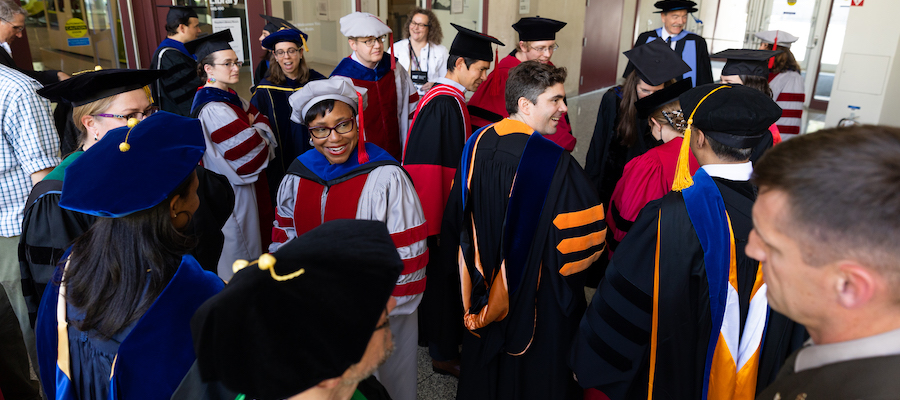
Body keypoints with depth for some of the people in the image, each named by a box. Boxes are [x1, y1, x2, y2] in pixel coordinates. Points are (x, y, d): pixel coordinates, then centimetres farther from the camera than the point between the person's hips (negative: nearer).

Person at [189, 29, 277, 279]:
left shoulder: (231, 98, 7)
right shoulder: (213, 109, -24)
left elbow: (265, 126, 6)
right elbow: (251, 149, -26)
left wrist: (252, 129, -13)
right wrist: (255, 131, -7)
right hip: (235, 193, -10)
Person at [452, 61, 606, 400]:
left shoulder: (477, 144, -9)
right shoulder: (555, 162, -27)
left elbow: (458, 213, 4)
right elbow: (588, 232, -21)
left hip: (485, 292, 5)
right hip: (538, 296, -5)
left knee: (484, 369, 25)